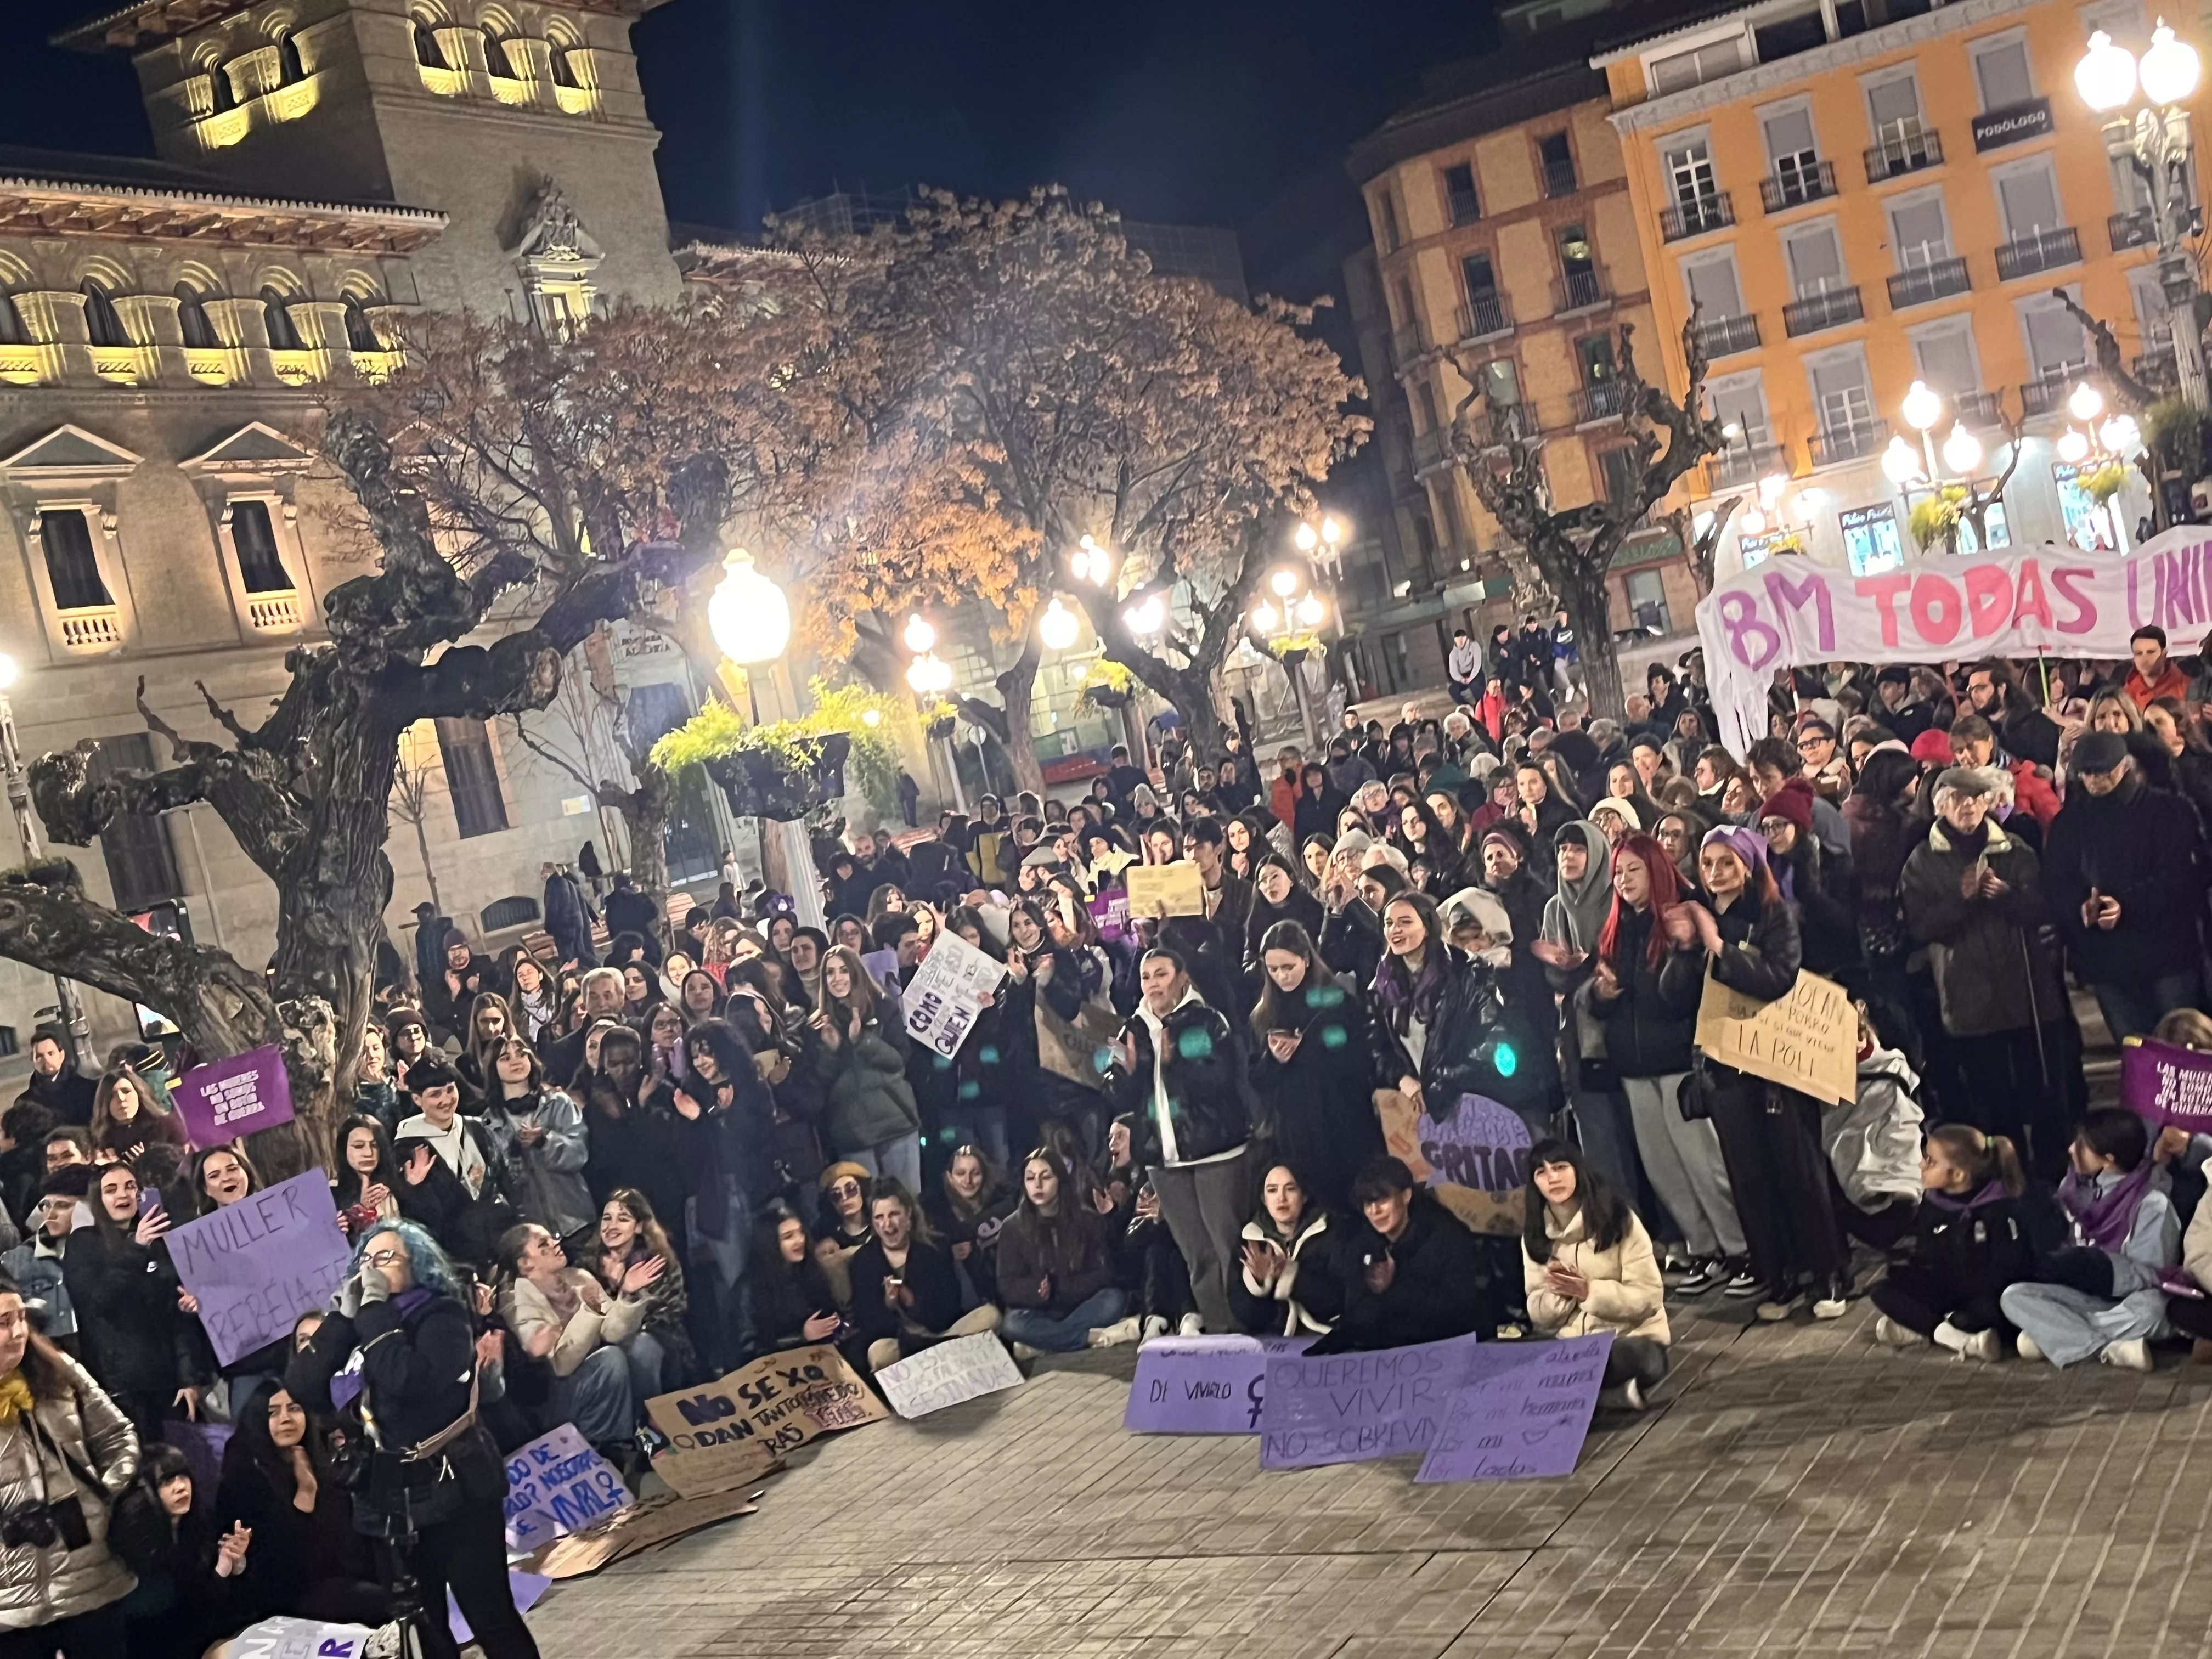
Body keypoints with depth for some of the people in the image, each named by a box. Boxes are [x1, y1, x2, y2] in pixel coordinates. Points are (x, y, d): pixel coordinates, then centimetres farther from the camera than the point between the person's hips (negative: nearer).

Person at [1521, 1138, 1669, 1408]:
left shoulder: (1617, 1218, -9)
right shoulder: (1535, 1235, 4)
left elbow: (1649, 1297, -11)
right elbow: (1538, 1314, 3)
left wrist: (1588, 1291, -24)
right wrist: (1559, 1294, -19)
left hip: (1632, 1337, -3)